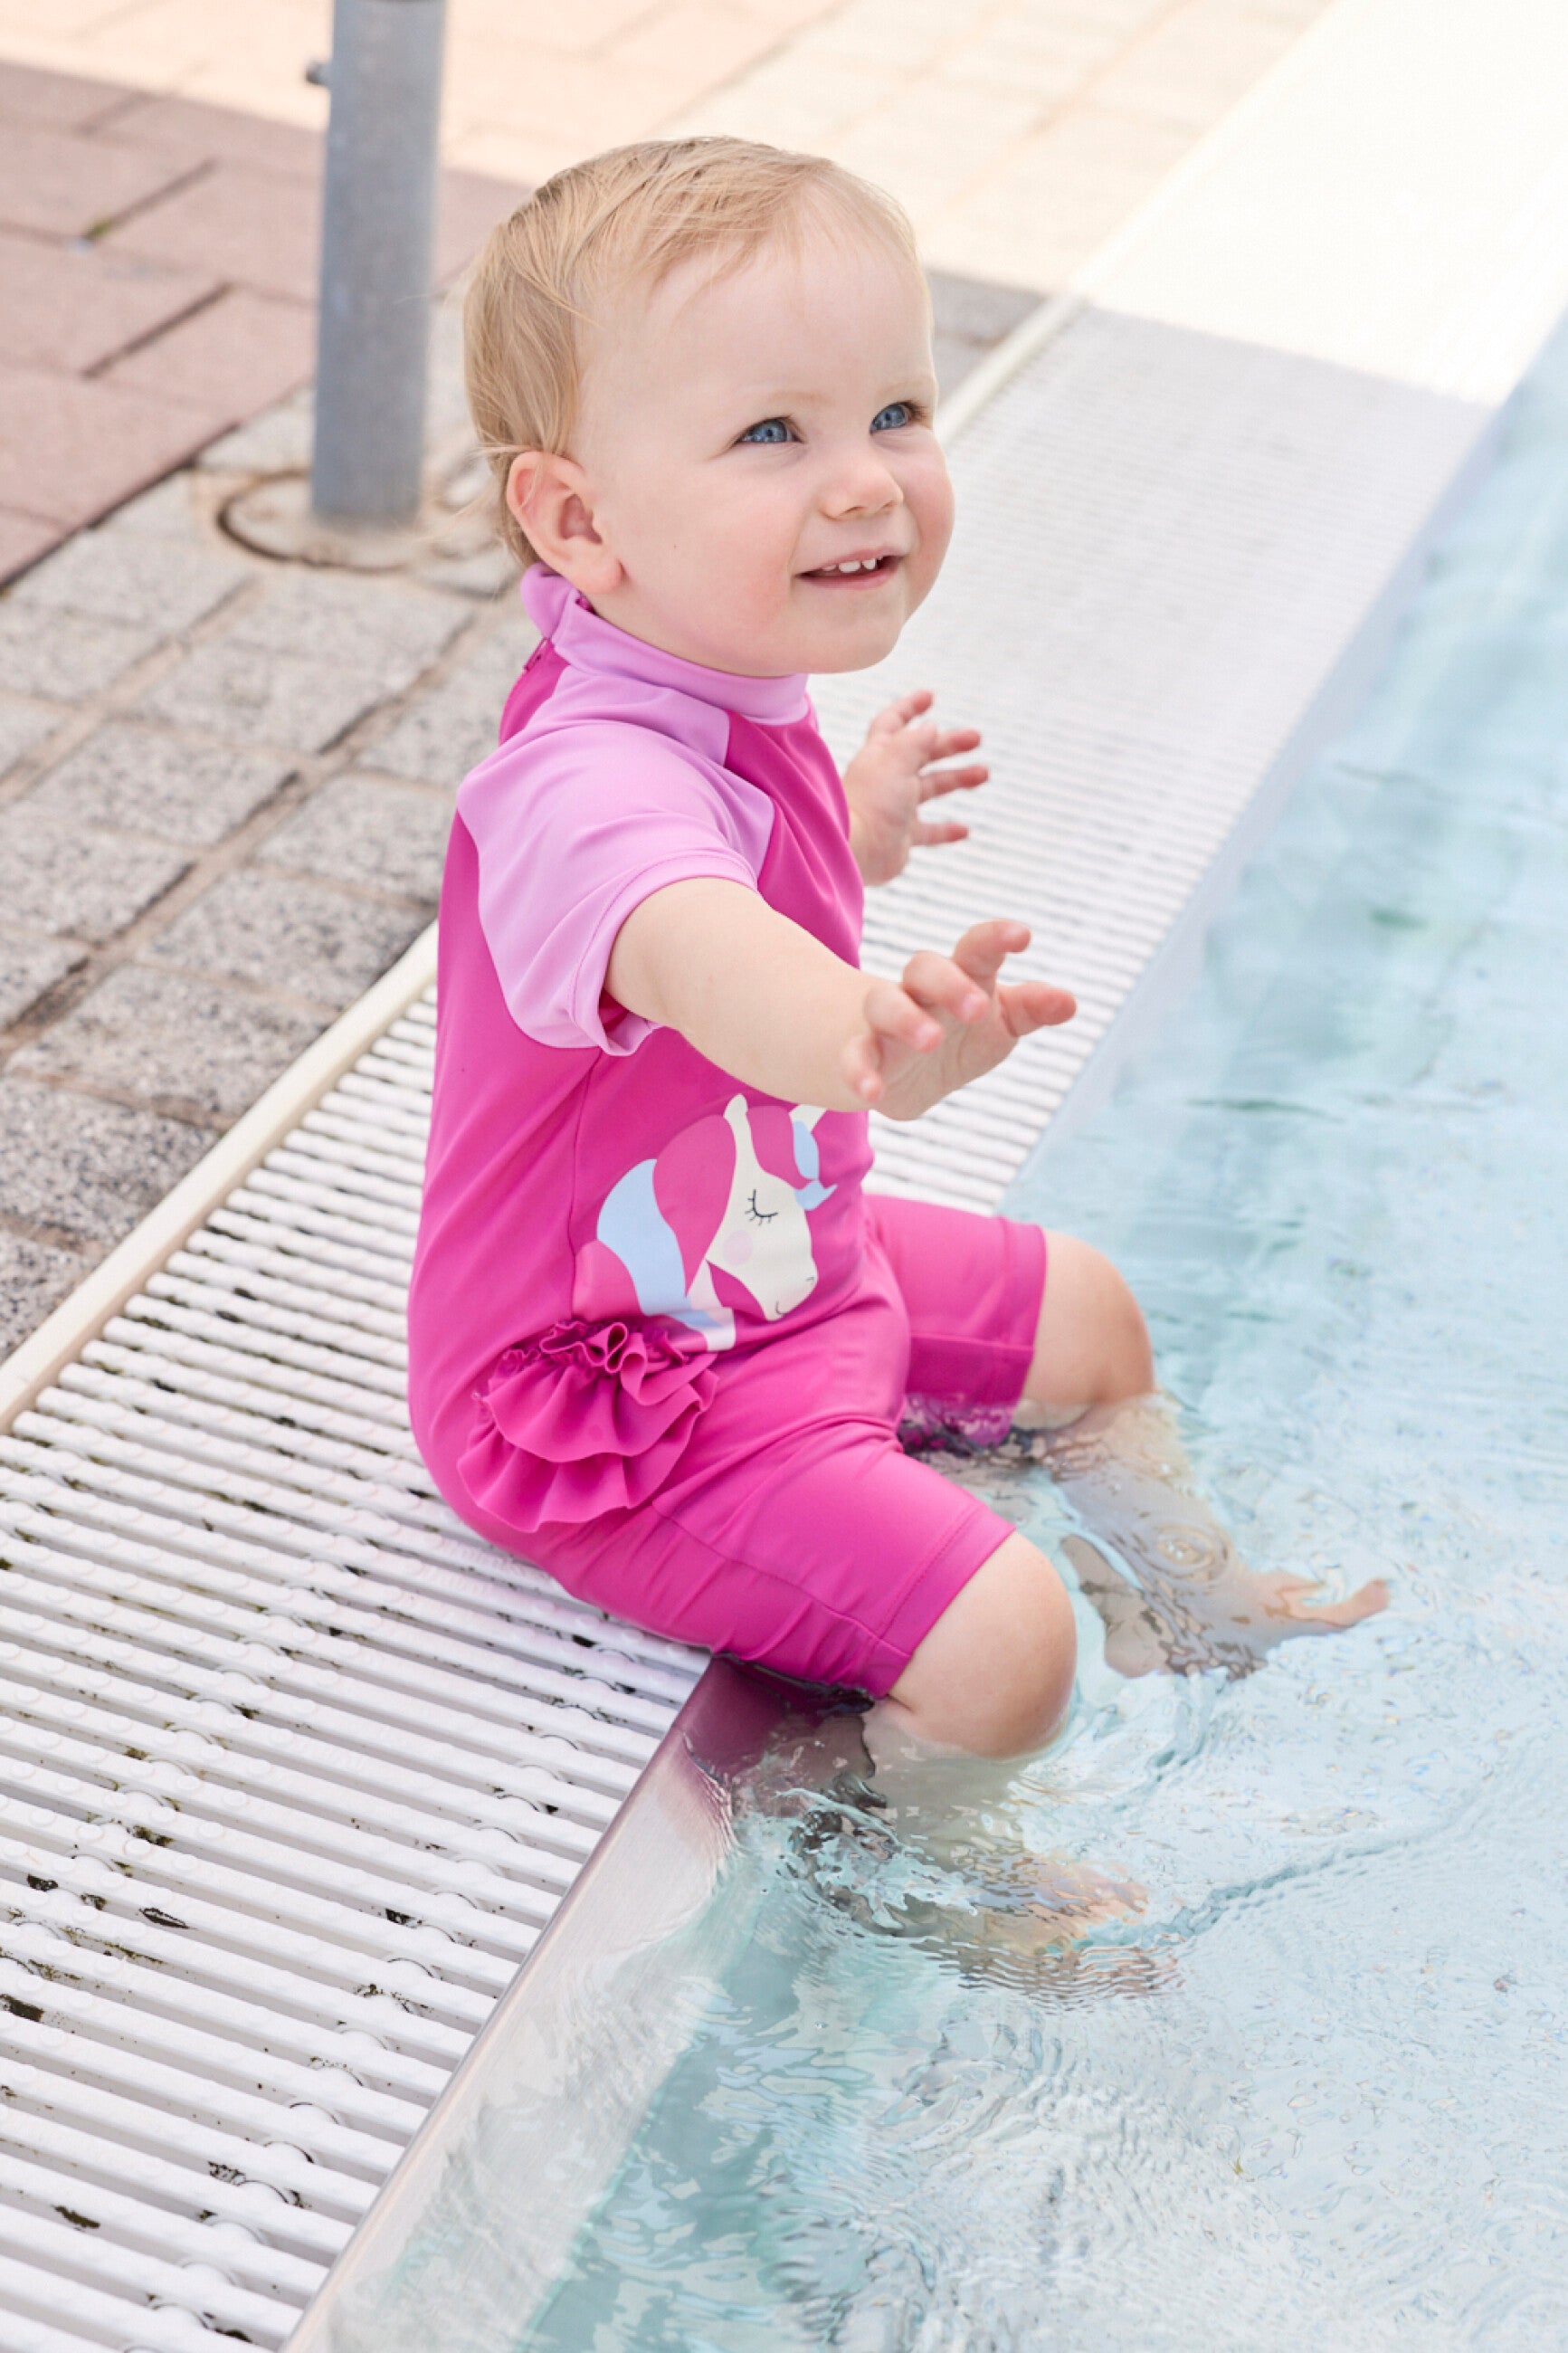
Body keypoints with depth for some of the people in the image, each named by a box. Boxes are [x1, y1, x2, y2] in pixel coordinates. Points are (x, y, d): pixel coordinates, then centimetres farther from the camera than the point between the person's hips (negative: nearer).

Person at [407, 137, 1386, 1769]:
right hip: (615, 1402, -10)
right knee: (1001, 1648, -17)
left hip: (791, 1264, 10)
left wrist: (859, 827, 21)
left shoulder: (721, 688, -3)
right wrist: (861, 1041, -80)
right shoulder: (588, 780, -36)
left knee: (1083, 1318, 24)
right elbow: (690, 945, -61)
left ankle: (1183, 1587, 49)